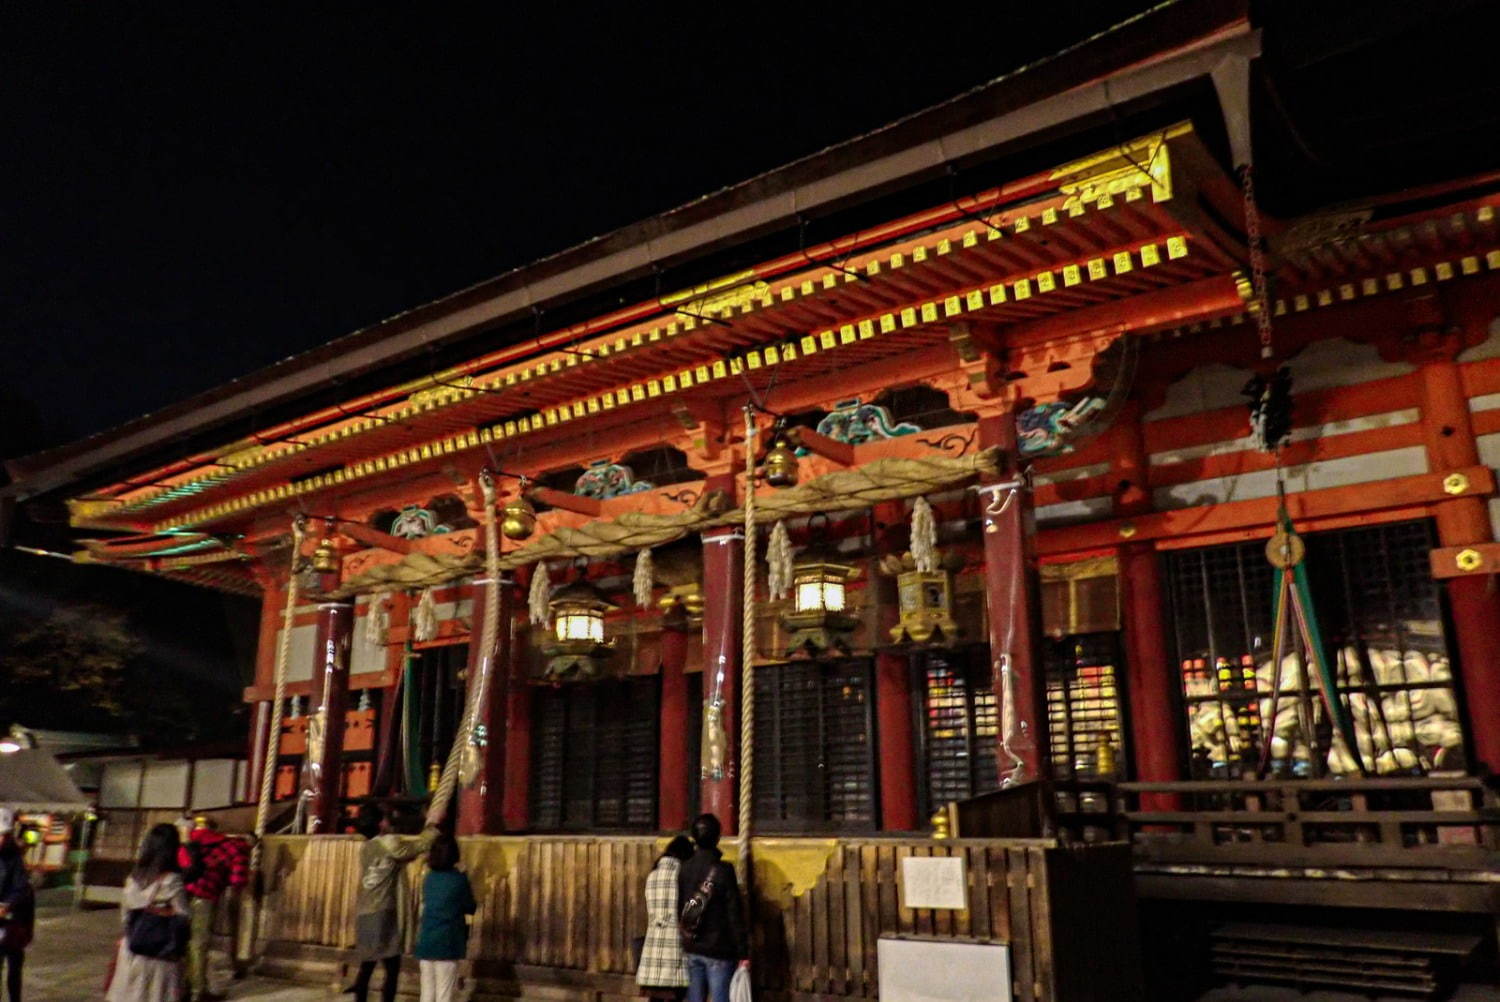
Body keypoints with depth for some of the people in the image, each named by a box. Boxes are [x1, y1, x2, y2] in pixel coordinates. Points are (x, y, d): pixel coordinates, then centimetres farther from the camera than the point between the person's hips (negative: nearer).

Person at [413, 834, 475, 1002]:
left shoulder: (429, 878, 7)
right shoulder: (459, 880, -8)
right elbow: (470, 908, 2)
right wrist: (469, 893, 18)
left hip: (426, 942, 5)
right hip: (447, 944, -5)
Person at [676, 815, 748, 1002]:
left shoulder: (685, 870, 2)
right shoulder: (723, 870, -14)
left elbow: (680, 909, 11)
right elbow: (735, 914, -13)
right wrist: (743, 953, -9)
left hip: (691, 950, 5)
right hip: (718, 951, -5)